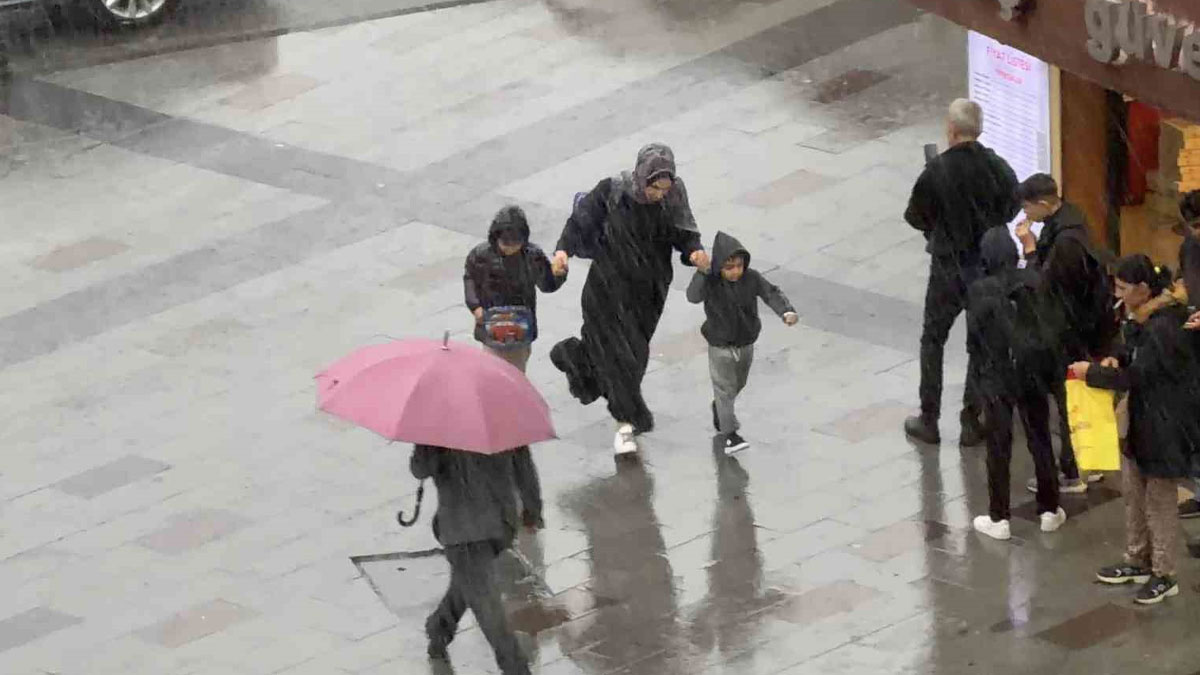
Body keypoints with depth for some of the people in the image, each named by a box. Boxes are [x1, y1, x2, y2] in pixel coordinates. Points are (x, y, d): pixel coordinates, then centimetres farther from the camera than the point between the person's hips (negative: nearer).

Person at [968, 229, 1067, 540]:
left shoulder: (979, 292, -15)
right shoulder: (1033, 281, -8)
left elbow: (973, 339, -8)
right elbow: (1048, 326, -4)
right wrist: (1053, 367, 8)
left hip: (997, 377, -3)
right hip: (1033, 374, 3)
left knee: (999, 448, 7)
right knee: (1040, 441, 15)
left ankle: (999, 518, 12)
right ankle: (1049, 511, 25)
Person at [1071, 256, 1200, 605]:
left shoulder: (1163, 329, -26)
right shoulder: (1142, 320, 2)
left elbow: (1135, 377, -24)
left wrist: (1091, 372, -14)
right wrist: (1116, 359, -3)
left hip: (1164, 428, -9)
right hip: (1139, 419, 9)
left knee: (1159, 502, 3)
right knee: (1133, 493, 19)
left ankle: (1164, 575, 16)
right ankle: (1137, 562, 33)